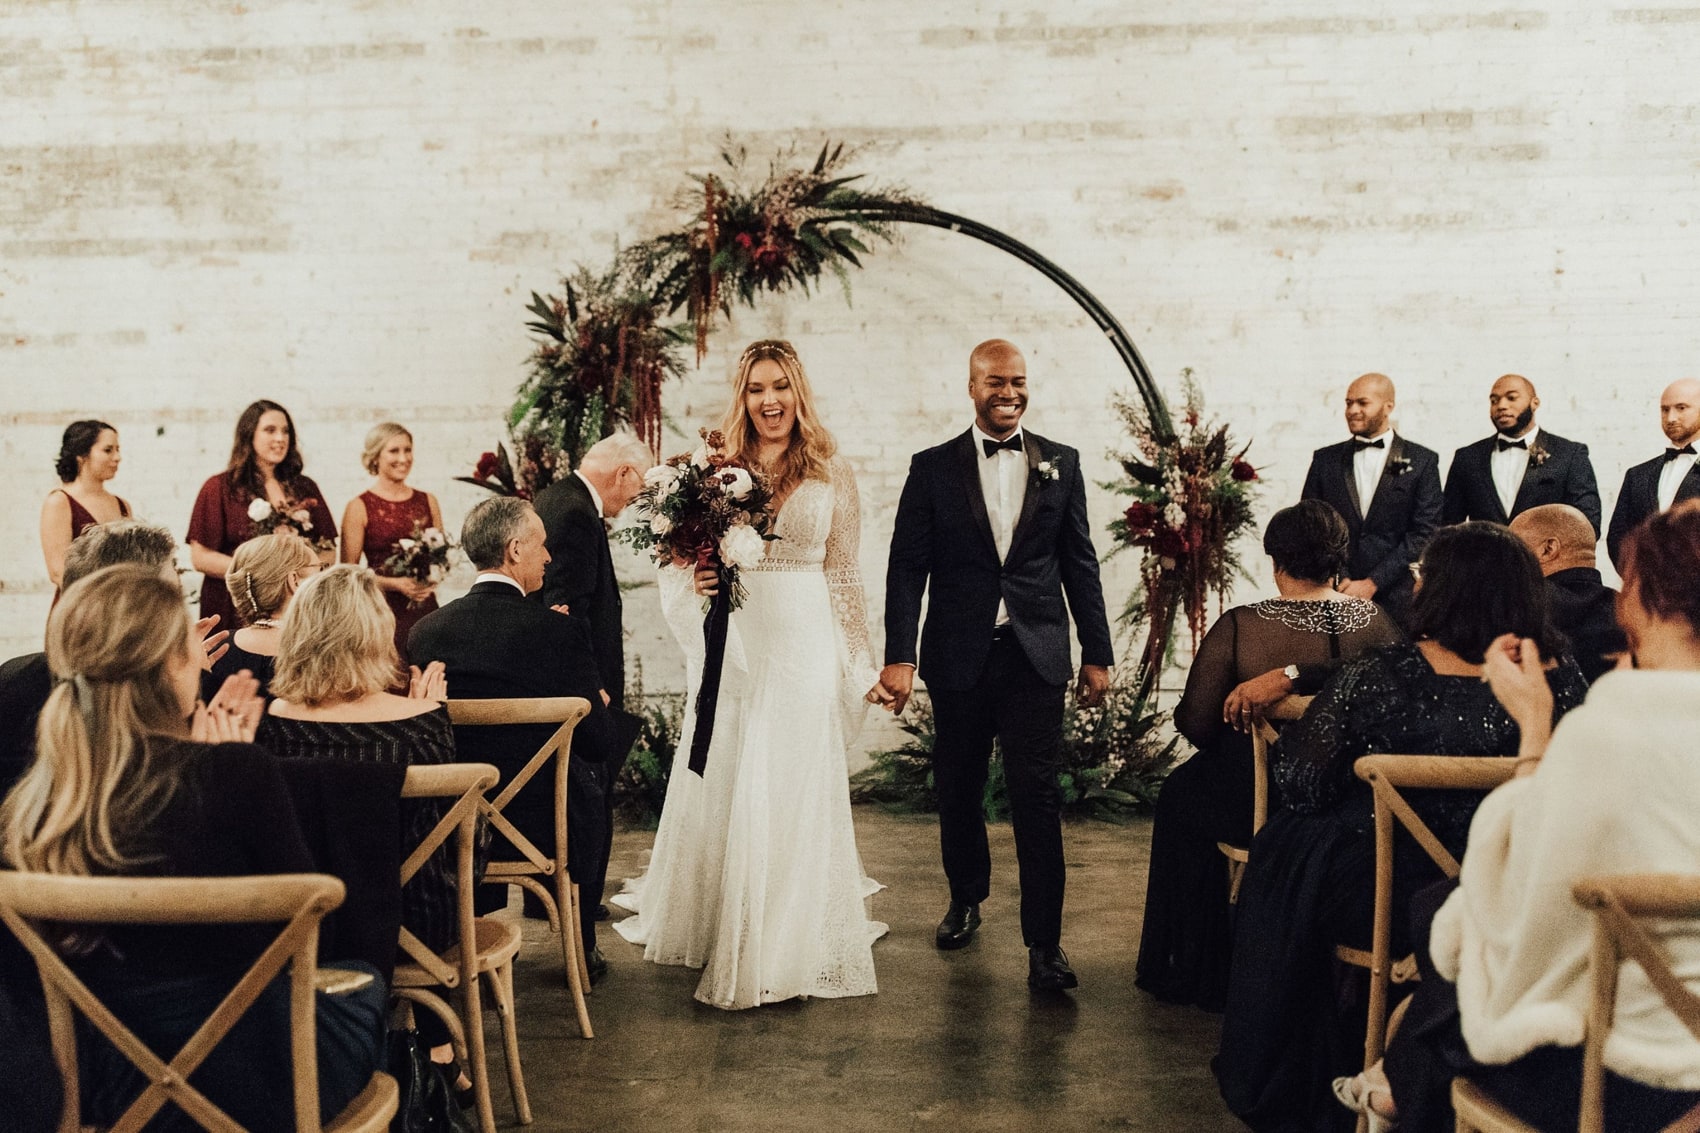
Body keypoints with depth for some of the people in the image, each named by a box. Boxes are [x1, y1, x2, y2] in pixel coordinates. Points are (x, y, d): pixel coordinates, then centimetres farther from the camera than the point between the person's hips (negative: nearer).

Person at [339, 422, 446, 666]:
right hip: (382, 608, -3)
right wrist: (395, 584, -13)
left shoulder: (428, 502, 10)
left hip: (424, 608, 3)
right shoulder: (360, 507, -1)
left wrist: (432, 580, -2)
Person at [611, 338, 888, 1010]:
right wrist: (695, 579, -13)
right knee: (724, 794, 6)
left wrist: (860, 666, 6)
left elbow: (845, 575, 7)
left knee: (796, 795, 3)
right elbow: (680, 560, 10)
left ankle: (791, 943, 16)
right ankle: (722, 932, 24)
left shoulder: (831, 473, 4)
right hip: (734, 647, 1)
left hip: (805, 647, -1)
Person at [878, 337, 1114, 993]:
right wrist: (899, 657, -12)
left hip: (1035, 655, 0)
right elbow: (907, 567, -2)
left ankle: (1044, 944, 0)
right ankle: (966, 899, 37)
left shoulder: (1061, 464, 6)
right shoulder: (933, 467, 2)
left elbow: (1079, 564, 8)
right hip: (959, 656, 1)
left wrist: (1097, 653, 5)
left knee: (1037, 797, -5)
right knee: (958, 790, 13)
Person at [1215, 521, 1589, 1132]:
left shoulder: (1376, 677, -17)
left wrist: (1291, 715, 12)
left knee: (1282, 846, 25)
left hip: (1386, 912, -4)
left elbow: (1302, 787, -8)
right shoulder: (1561, 681, -8)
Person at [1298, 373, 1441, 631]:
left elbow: (1424, 532, -2)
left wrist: (1372, 583, -9)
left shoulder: (1422, 461, 4)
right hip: (1333, 597, 2)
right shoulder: (1325, 460, 11)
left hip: (1395, 601, -1)